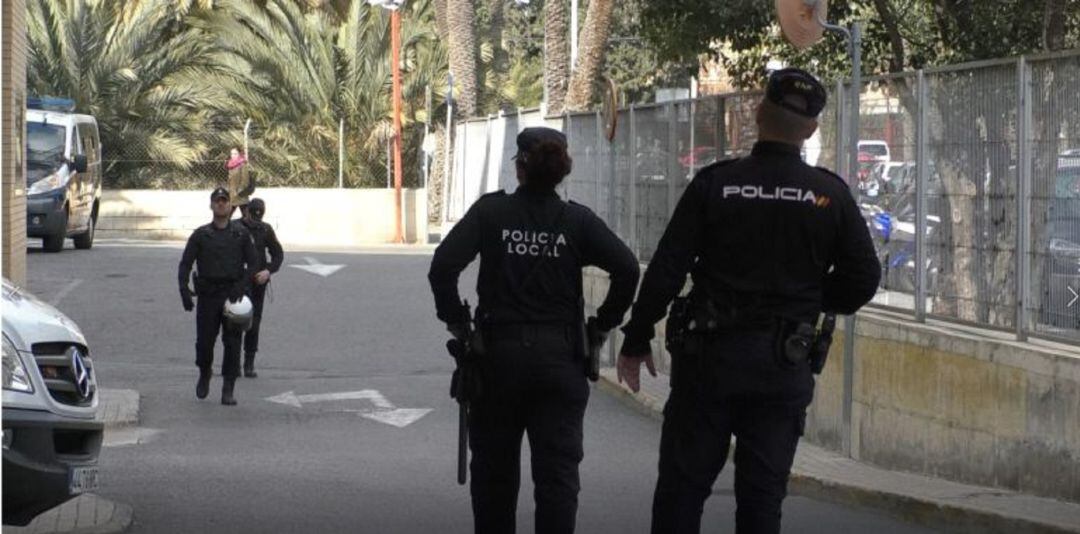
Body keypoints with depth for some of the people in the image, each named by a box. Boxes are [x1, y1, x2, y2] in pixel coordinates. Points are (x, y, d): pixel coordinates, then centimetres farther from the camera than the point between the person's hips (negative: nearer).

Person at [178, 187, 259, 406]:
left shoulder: (241, 233, 6)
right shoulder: (200, 235, 5)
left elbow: (252, 264, 5)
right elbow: (185, 264, 3)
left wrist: (240, 287, -10)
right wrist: (184, 291, -11)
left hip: (232, 295, 0)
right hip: (207, 295, 0)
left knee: (232, 343, -4)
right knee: (204, 341, 0)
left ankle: (228, 389, 2)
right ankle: (204, 374, 29)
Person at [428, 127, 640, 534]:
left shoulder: (490, 211, -4)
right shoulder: (578, 220, -1)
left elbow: (443, 266, -13)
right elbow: (627, 268, -11)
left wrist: (455, 320, -1)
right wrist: (603, 323, 1)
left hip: (498, 353, 0)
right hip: (561, 359, 0)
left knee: (494, 469, 14)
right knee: (558, 470, 2)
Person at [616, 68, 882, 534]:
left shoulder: (713, 185, -7)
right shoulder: (830, 196, -2)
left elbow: (666, 270, -7)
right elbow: (863, 279, 1)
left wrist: (637, 341, 3)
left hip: (708, 356, -1)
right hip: (784, 366, 2)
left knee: (682, 484, 6)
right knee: (763, 494, 7)